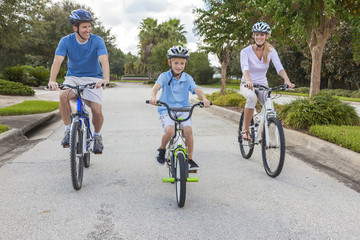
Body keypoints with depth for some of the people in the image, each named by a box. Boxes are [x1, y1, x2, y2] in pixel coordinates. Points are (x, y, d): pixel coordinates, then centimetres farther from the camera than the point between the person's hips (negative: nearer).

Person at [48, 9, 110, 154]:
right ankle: (68, 131, -13)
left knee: (97, 111, -16)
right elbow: (57, 61, -20)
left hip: (93, 79, -1)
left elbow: (104, 61, -27)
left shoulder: (97, 41, -13)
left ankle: (97, 136, 16)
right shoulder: (66, 41, -10)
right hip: (73, 78, 1)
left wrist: (105, 79, -46)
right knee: (63, 96, -31)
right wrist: (52, 80, -39)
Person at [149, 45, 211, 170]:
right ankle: (162, 149, 6)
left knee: (188, 130, -23)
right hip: (166, 110, -2)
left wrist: (204, 99, -33)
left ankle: (190, 159, -3)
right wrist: (153, 97, -42)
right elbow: (156, 86, -19)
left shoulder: (187, 78, 4)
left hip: (183, 110, 2)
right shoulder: (164, 76, -1)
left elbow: (197, 90, -11)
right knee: (170, 131, -28)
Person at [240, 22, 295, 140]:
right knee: (252, 97, -37)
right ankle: (245, 130, -24)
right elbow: (245, 68, -30)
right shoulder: (246, 51, -12)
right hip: (247, 85, -2)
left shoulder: (271, 51, -5)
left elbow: (279, 67, -20)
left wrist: (287, 81, -38)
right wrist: (249, 81, -52)